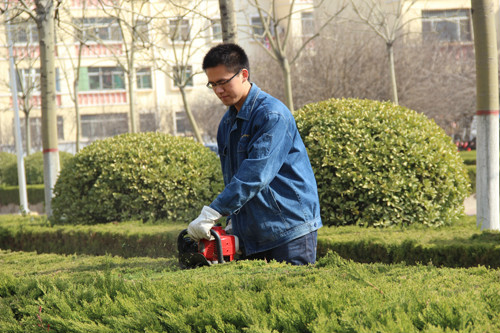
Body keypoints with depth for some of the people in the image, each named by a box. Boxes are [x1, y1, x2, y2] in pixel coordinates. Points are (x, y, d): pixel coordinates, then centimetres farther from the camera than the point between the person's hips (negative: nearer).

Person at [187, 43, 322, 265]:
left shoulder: (271, 115, -14)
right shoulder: (227, 123, 14)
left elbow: (255, 174, -24)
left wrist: (211, 214, -28)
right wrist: (234, 222, 4)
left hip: (289, 228, -8)